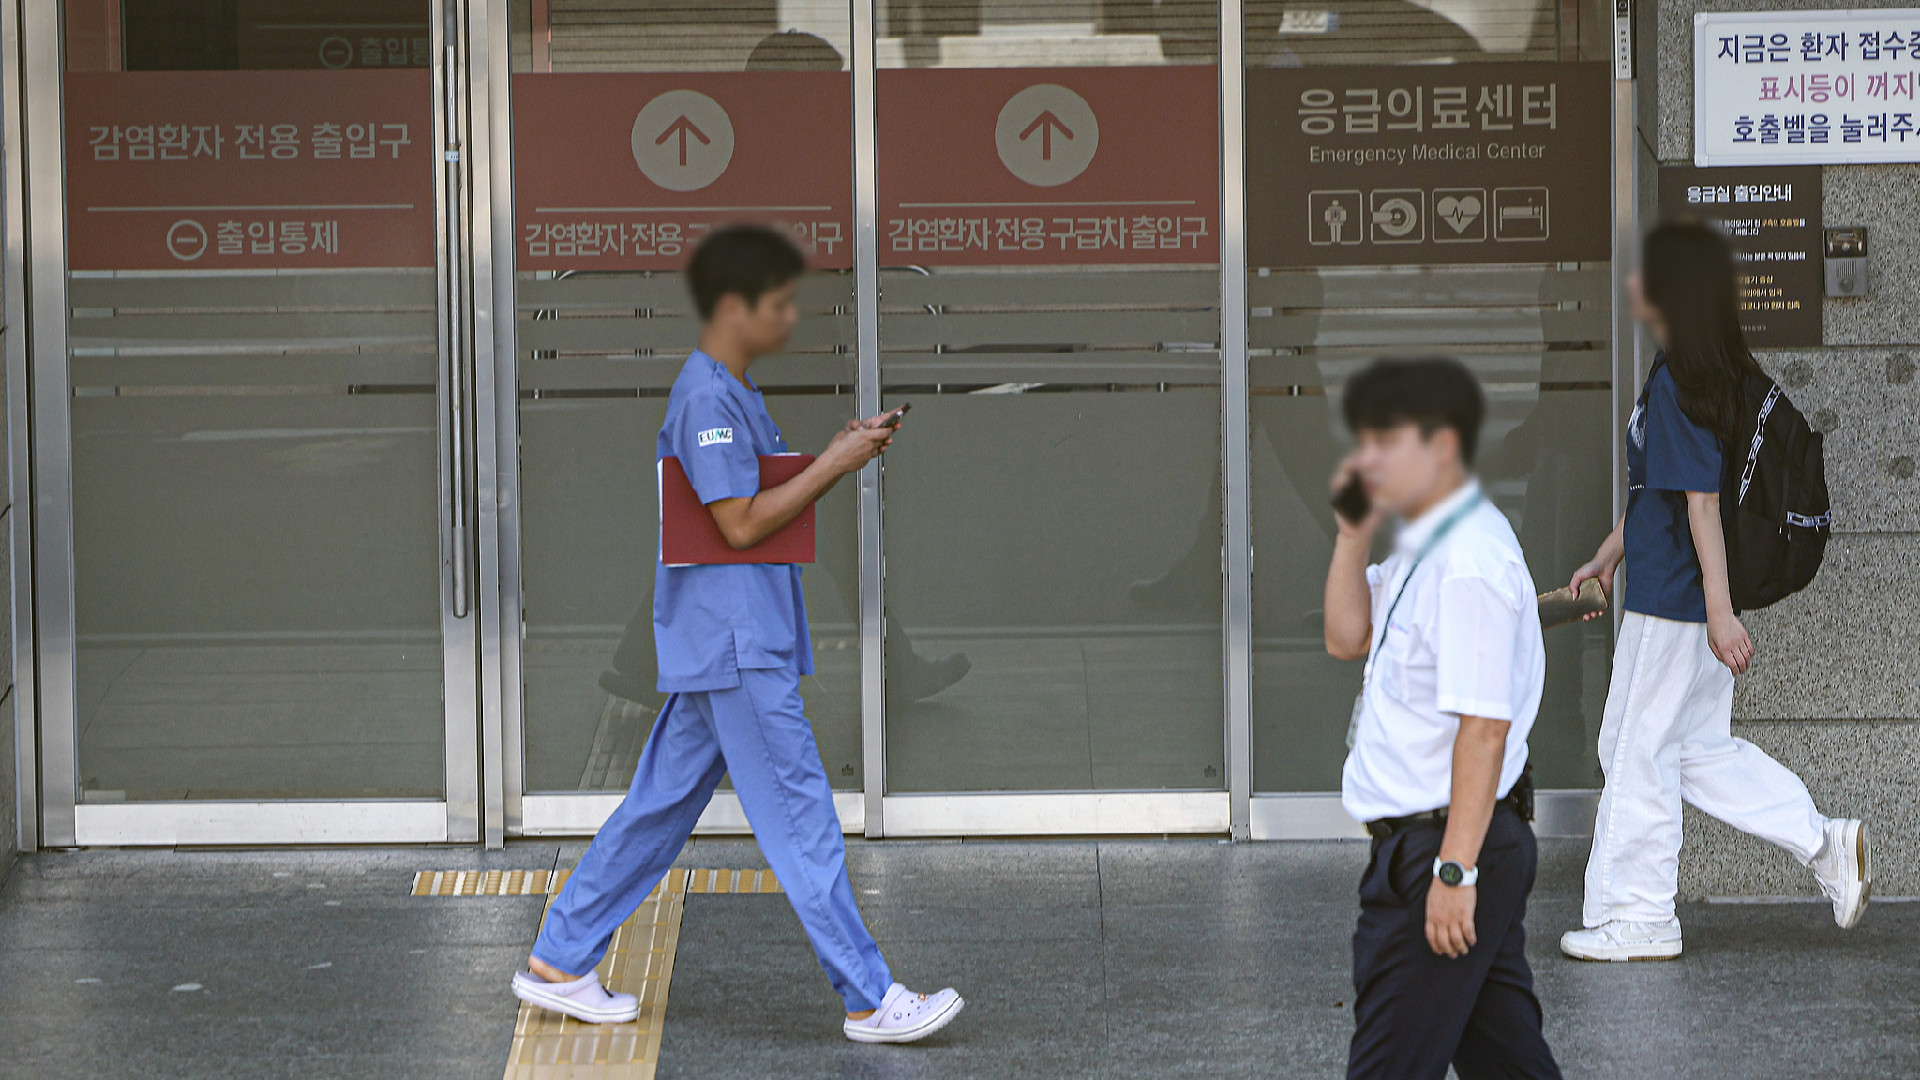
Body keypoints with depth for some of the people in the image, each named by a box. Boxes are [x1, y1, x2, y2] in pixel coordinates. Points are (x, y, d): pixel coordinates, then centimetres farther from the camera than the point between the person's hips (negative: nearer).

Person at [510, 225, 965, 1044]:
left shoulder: (733, 394, 16)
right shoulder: (708, 399, -16)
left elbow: (770, 500, 21)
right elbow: (742, 524, -20)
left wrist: (839, 456, 7)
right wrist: (833, 464, -14)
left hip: (726, 647, 10)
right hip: (735, 646, -10)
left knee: (660, 805, 13)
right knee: (801, 819, -6)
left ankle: (557, 963, 18)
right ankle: (869, 1000, -2)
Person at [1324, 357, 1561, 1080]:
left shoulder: (1471, 563, -20)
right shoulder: (1424, 548, 11)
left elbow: (1484, 727, -24)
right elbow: (1348, 639, 21)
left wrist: (1455, 871, -25)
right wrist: (1355, 533, 6)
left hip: (1442, 848, -10)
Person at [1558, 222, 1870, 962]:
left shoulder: (1677, 385, -19)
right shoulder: (1704, 373, 11)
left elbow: (1701, 502, -21)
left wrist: (1719, 612, -22)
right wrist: (1608, 556, 29)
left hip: (1673, 602, -10)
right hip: (1676, 598, 10)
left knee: (1641, 751, 1)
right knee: (1699, 748, 17)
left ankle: (1636, 920, 11)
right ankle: (1825, 844, 15)